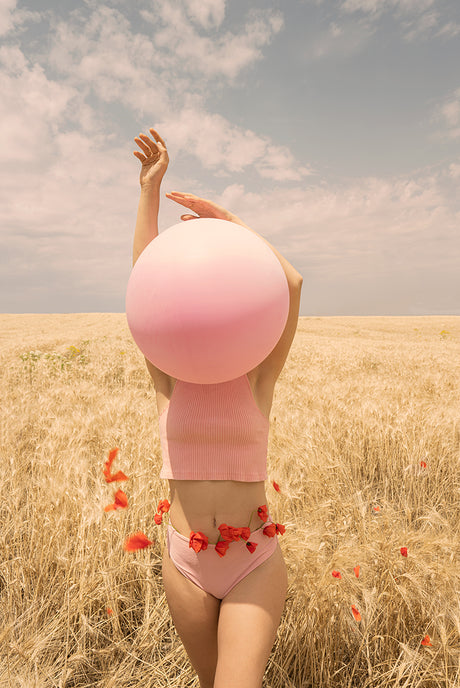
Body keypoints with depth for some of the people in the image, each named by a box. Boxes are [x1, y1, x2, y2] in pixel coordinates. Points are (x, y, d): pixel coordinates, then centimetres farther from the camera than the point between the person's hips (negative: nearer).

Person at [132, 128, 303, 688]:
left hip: (256, 561, -2)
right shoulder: (170, 386, -5)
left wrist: (227, 220, -8)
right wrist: (150, 186, -8)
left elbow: (290, 284, -15)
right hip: (186, 562, 2)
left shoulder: (257, 383, -7)